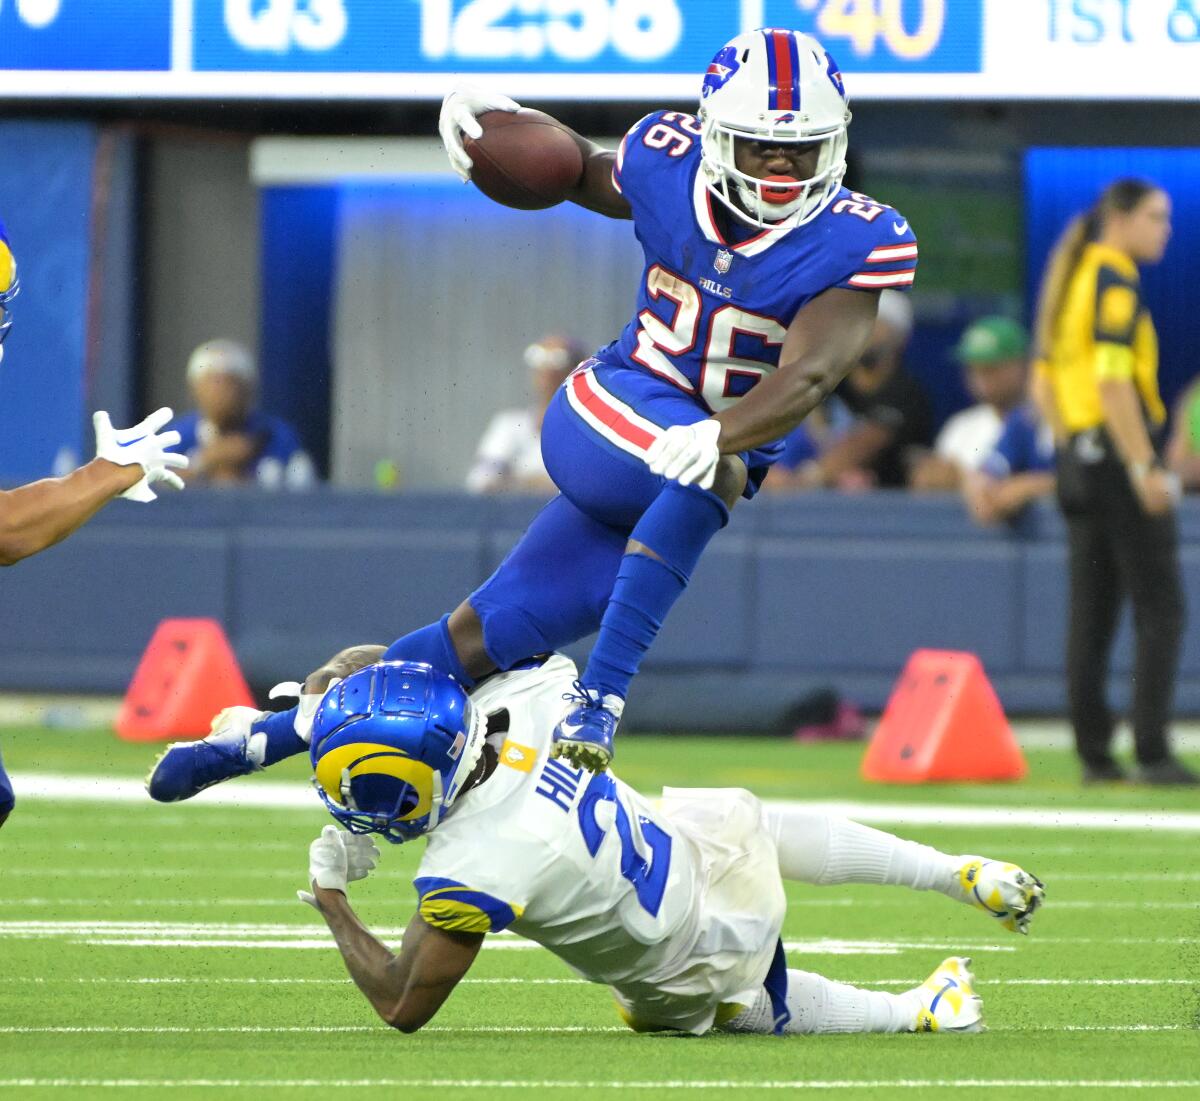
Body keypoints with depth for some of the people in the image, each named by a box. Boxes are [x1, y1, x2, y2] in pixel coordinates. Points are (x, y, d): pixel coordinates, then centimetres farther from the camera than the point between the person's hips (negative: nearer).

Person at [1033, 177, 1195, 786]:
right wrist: (1144, 467, -22)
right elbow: (1113, 378, -20)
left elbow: (1045, 379, 19)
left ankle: (1094, 754, 10)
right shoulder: (1115, 280, -12)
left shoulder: (1069, 278, 16)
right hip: (1117, 452, -9)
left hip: (1077, 459, 9)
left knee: (1090, 614, 10)